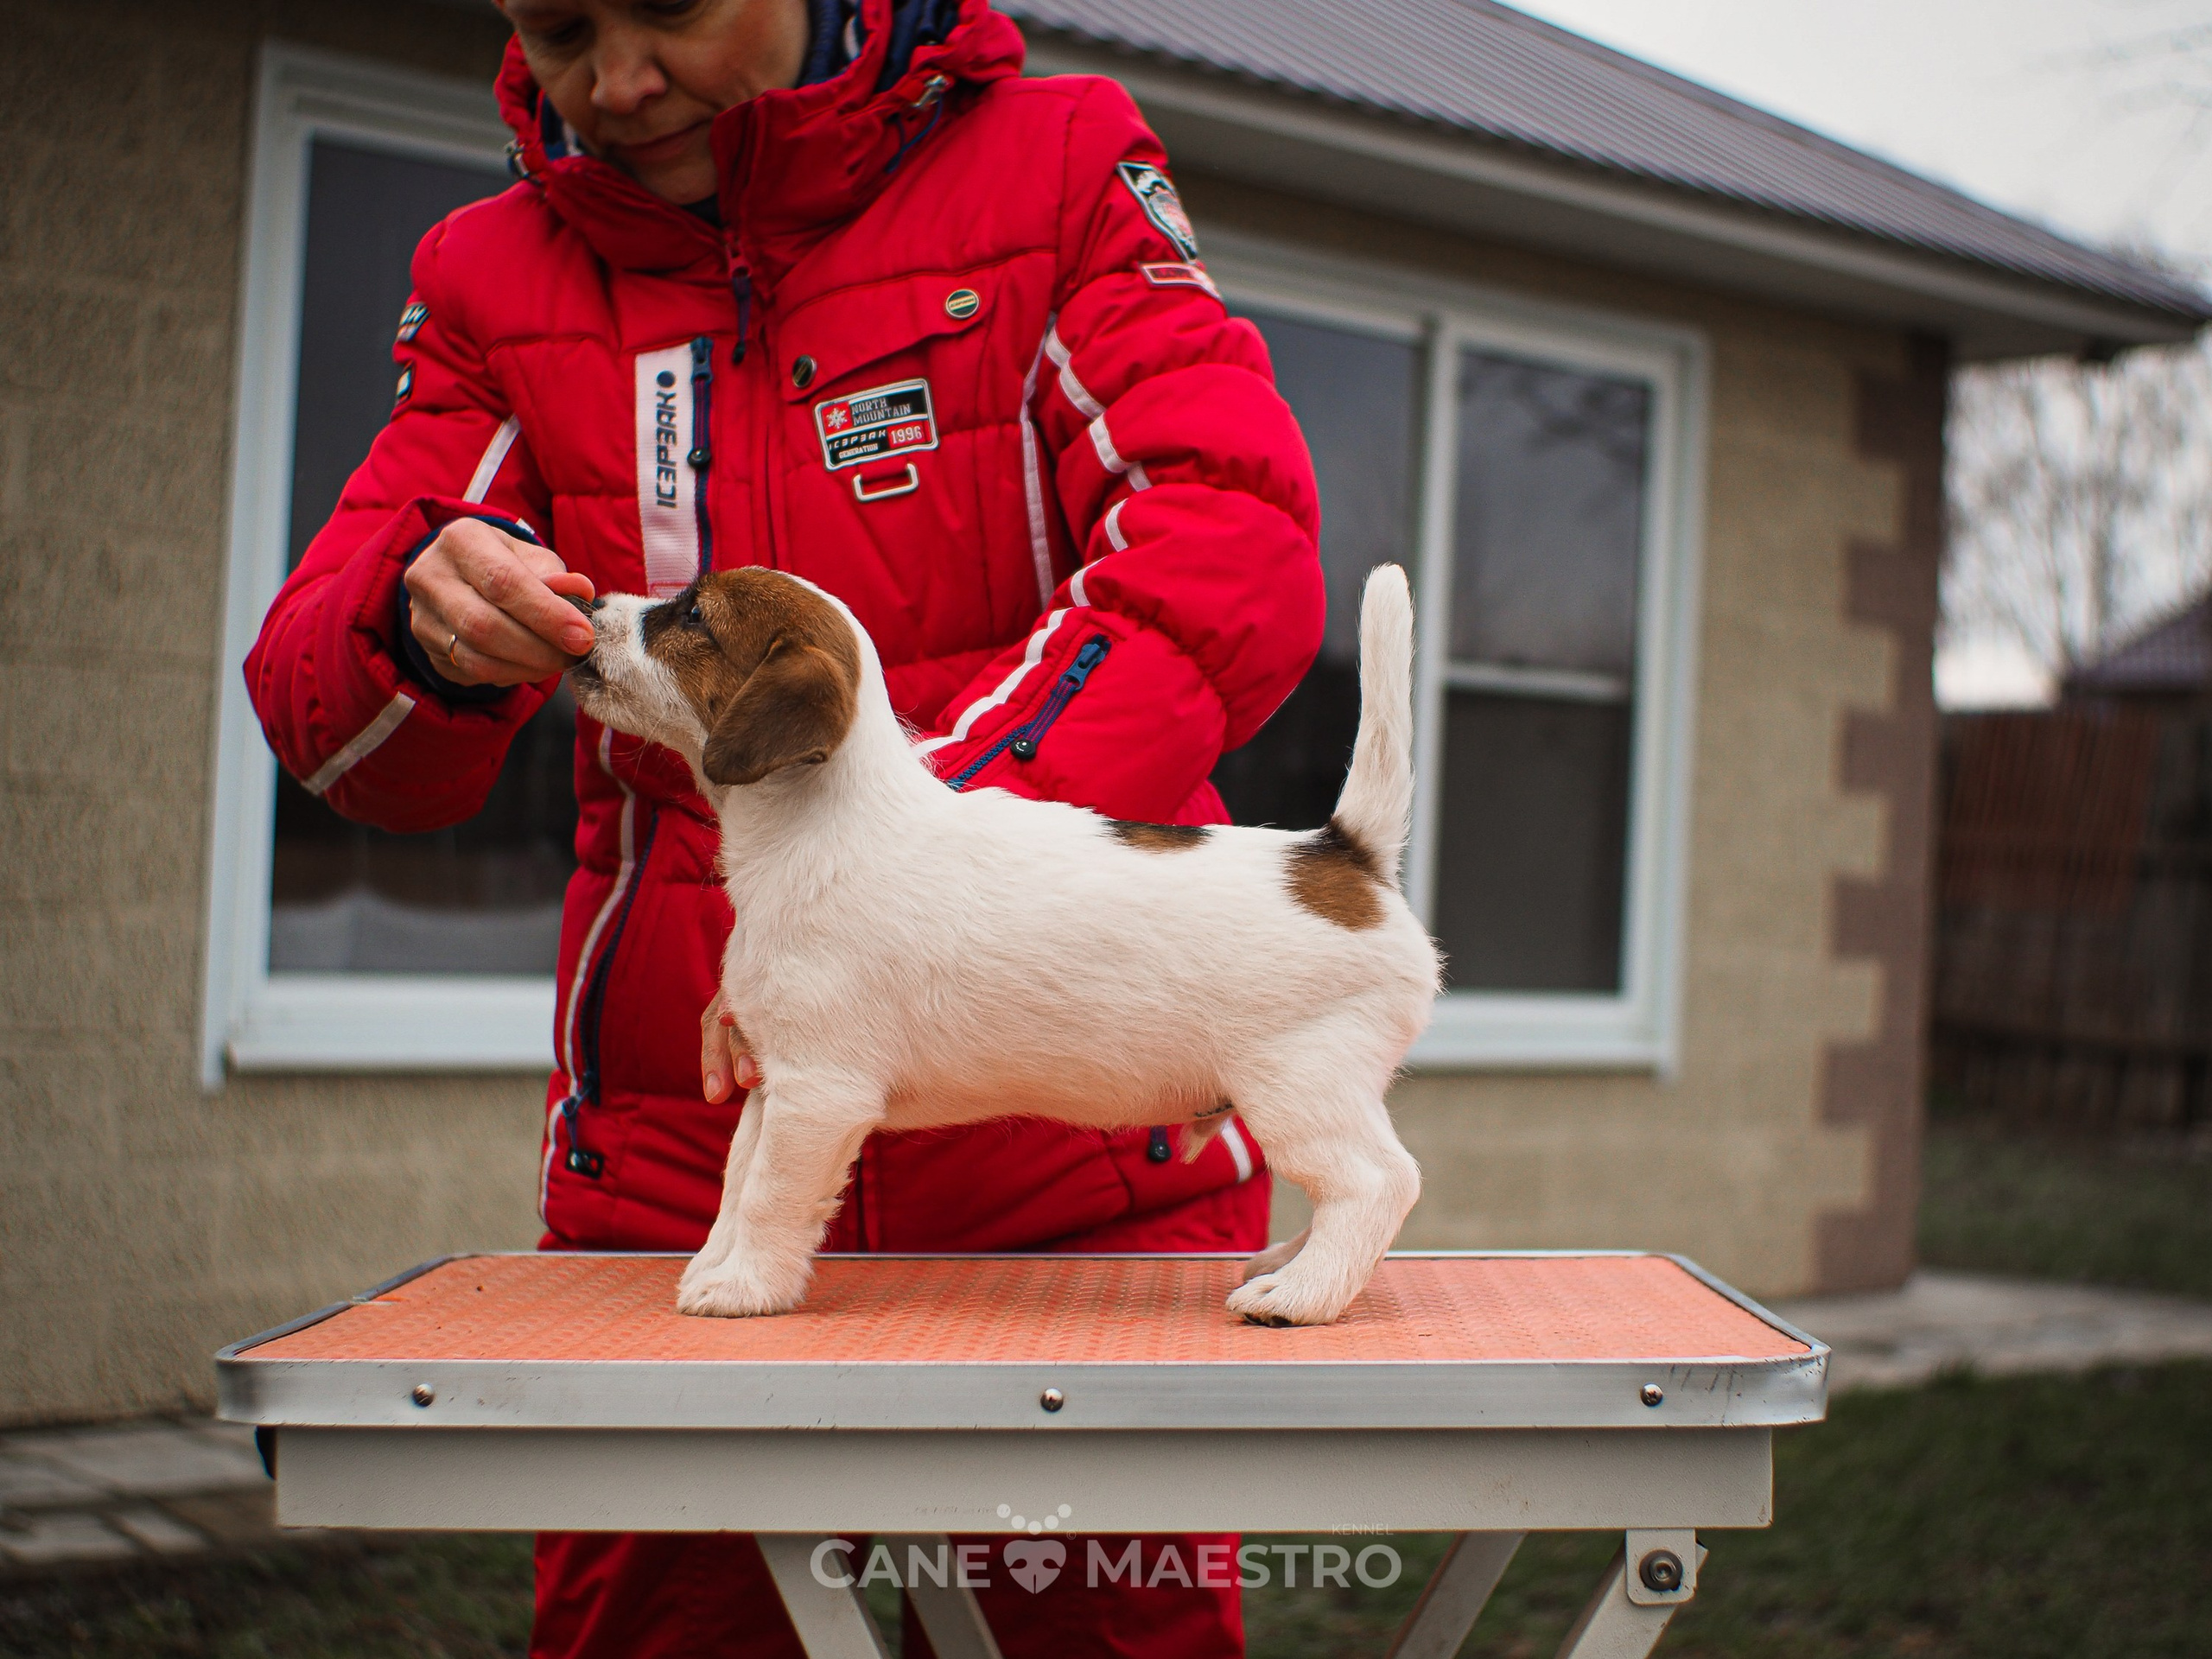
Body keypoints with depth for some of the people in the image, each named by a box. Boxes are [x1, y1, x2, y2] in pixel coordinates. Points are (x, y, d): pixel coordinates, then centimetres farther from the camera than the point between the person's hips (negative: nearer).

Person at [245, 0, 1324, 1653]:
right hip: (677, 1152, 3)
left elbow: (1234, 551, -15)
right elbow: (346, 740, 5)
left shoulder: (1055, 167, 0)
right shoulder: (496, 278, 9)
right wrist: (425, 629, -21)